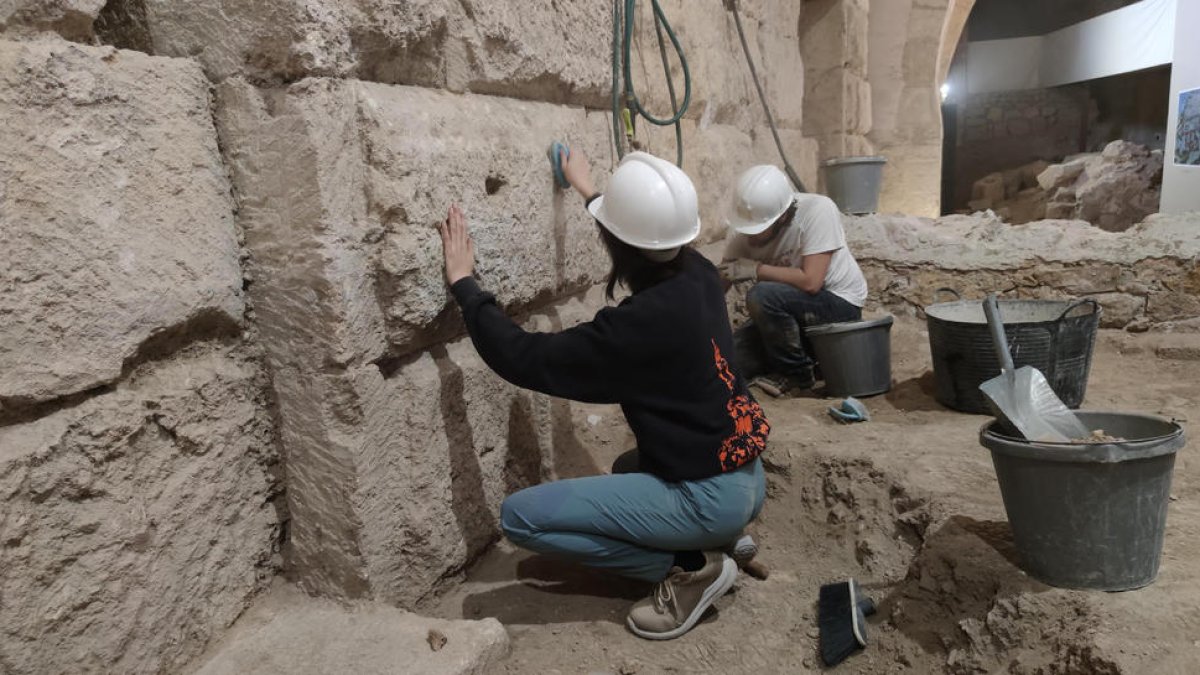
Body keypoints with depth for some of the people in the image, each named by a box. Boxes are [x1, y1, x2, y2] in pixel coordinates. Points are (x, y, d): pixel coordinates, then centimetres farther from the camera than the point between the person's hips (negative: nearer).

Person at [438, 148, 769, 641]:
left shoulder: (637, 326, -28)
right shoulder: (699, 277, -5)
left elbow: (521, 358, -20)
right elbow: (654, 242, 19)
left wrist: (463, 281, -10)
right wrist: (588, 191, 30)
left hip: (709, 496, -9)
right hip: (745, 480, 9)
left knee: (521, 516, -10)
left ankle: (689, 568, -3)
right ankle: (710, 540, 16)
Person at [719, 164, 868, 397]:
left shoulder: (818, 210, -26)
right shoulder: (743, 230, -13)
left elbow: (811, 282, -31)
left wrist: (755, 269, -25)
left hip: (840, 303, -5)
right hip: (790, 309, 6)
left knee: (761, 296, -32)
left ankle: (798, 373, -8)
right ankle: (806, 351, 12)